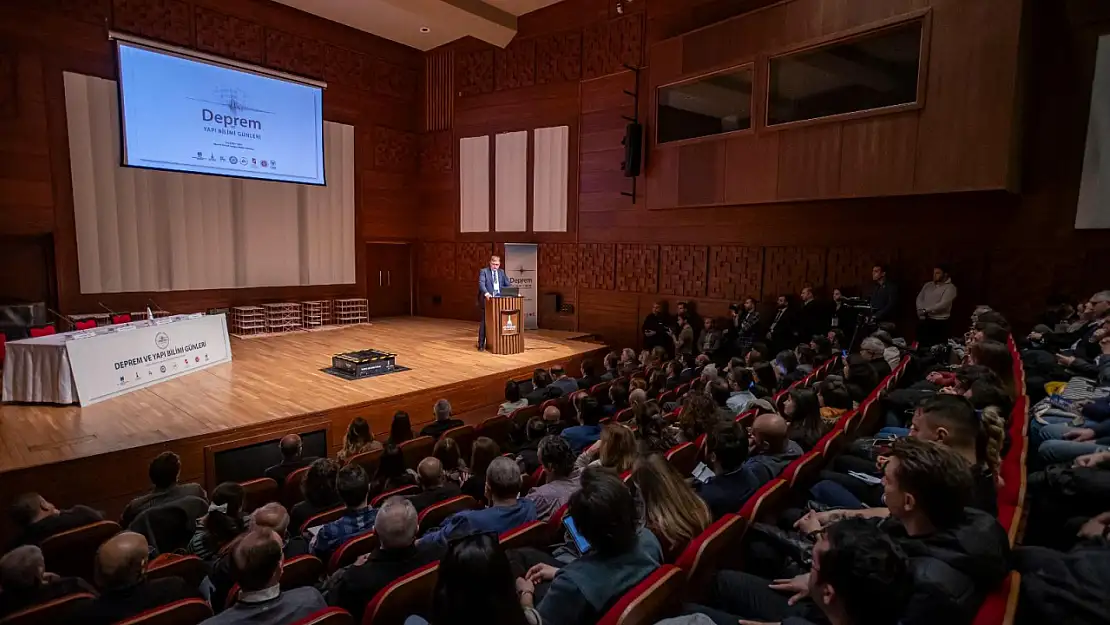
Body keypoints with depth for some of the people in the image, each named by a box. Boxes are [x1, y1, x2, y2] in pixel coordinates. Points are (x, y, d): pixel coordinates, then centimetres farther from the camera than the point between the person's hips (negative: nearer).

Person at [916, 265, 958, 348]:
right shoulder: (928, 285, 14)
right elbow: (919, 298, 9)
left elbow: (943, 305, -15)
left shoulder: (950, 287, -4)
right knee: (921, 345, 10)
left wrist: (926, 310, -12)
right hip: (923, 320, 5)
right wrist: (921, 311, -10)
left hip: (939, 322, -5)